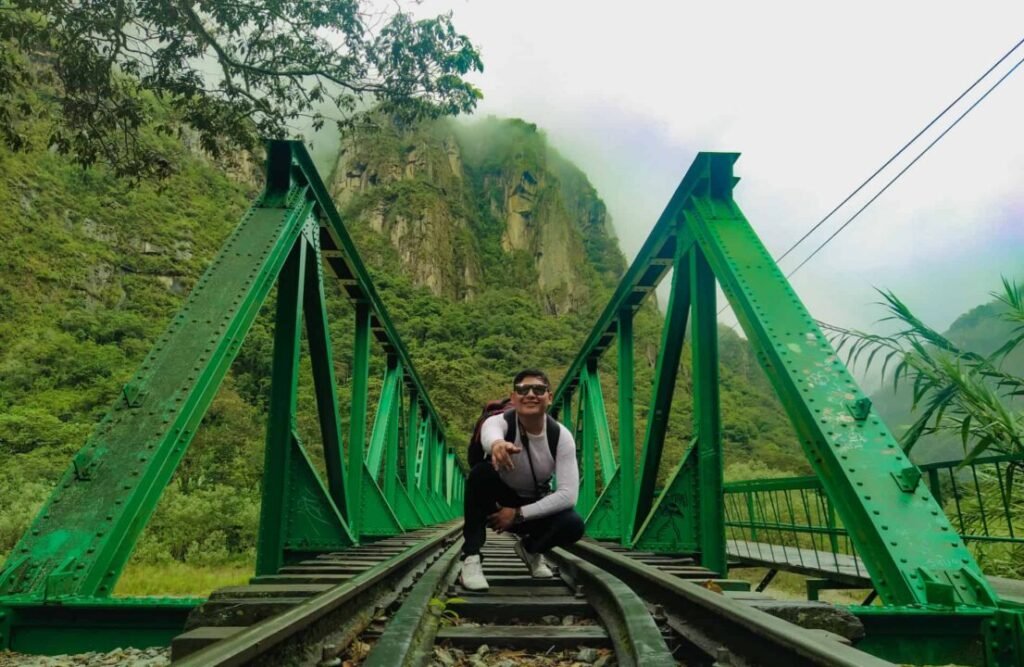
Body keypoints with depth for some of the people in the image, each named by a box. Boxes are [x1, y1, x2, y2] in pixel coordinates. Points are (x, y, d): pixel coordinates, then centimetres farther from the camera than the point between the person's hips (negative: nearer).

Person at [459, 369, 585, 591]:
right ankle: (471, 556, -22)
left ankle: (529, 548, 6)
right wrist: (497, 443, -79)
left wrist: (519, 513, -30)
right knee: (482, 470, -33)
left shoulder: (561, 436, -19)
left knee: (573, 525, -28)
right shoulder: (500, 421, -25)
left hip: (533, 505, 2)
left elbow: (568, 494, -25)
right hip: (498, 502, -1)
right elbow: (490, 432, -53)